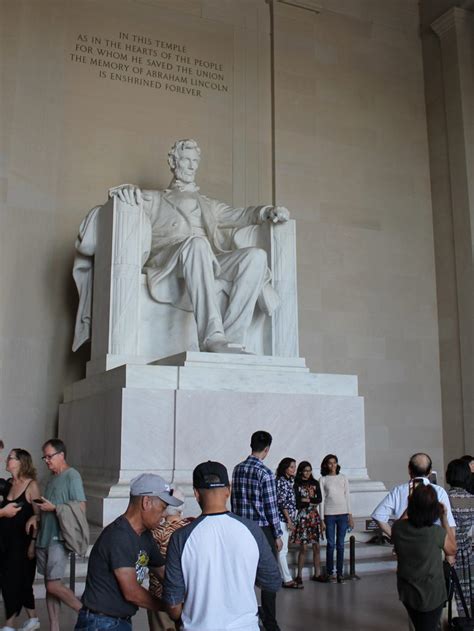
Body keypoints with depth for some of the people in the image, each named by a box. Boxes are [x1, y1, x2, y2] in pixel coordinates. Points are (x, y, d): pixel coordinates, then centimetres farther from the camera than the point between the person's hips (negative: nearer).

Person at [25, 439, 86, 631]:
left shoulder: (72, 475, -10)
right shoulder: (52, 478, 14)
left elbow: (80, 508, -14)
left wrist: (54, 508, -15)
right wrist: (37, 517, 3)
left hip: (59, 538, -8)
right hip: (44, 537, 8)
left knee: (54, 585, -10)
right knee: (49, 585, 10)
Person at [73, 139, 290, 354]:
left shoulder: (208, 205, 39)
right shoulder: (154, 199, 29)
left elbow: (241, 215, 31)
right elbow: (116, 197, 13)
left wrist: (268, 211, 9)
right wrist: (125, 189, -13)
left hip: (211, 264, 4)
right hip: (167, 261, -3)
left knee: (256, 256, -27)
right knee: (196, 243, -40)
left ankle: (232, 338, -36)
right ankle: (212, 338, -49)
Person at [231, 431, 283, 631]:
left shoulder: (237, 469, 4)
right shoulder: (265, 473, -15)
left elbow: (234, 499, 10)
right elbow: (271, 507, -13)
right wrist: (278, 535, -5)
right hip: (263, 529, -6)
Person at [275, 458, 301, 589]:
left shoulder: (288, 481, 16)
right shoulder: (282, 481, -13)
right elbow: (282, 502, -18)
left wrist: (290, 520, 18)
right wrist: (289, 520, -17)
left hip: (286, 519, 10)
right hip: (283, 519, -9)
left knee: (282, 550, 12)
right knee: (282, 550, -5)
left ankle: (283, 578, 17)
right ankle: (287, 580, -3)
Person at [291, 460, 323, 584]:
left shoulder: (315, 483, 10)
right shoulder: (296, 484, -4)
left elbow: (319, 499, 0)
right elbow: (297, 502, -13)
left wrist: (307, 500, -10)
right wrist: (312, 501, -9)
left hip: (314, 516, 4)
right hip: (302, 517, -4)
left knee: (316, 547, 6)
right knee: (303, 548, -3)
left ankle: (317, 574, 15)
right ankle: (299, 575, 5)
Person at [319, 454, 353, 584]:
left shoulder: (343, 478, 8)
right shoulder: (323, 479, 3)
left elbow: (347, 496, 9)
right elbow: (322, 499, 1)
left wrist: (350, 515, 4)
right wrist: (321, 518, -3)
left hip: (343, 513, 2)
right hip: (329, 514, -2)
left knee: (340, 544, 4)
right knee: (330, 544, 0)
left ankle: (340, 572, 11)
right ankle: (329, 573, 9)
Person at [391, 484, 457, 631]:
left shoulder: (397, 528, -18)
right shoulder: (437, 533, -28)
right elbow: (452, 550, -4)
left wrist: (410, 506, 9)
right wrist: (445, 519, -4)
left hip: (406, 592, 4)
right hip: (431, 595, -4)